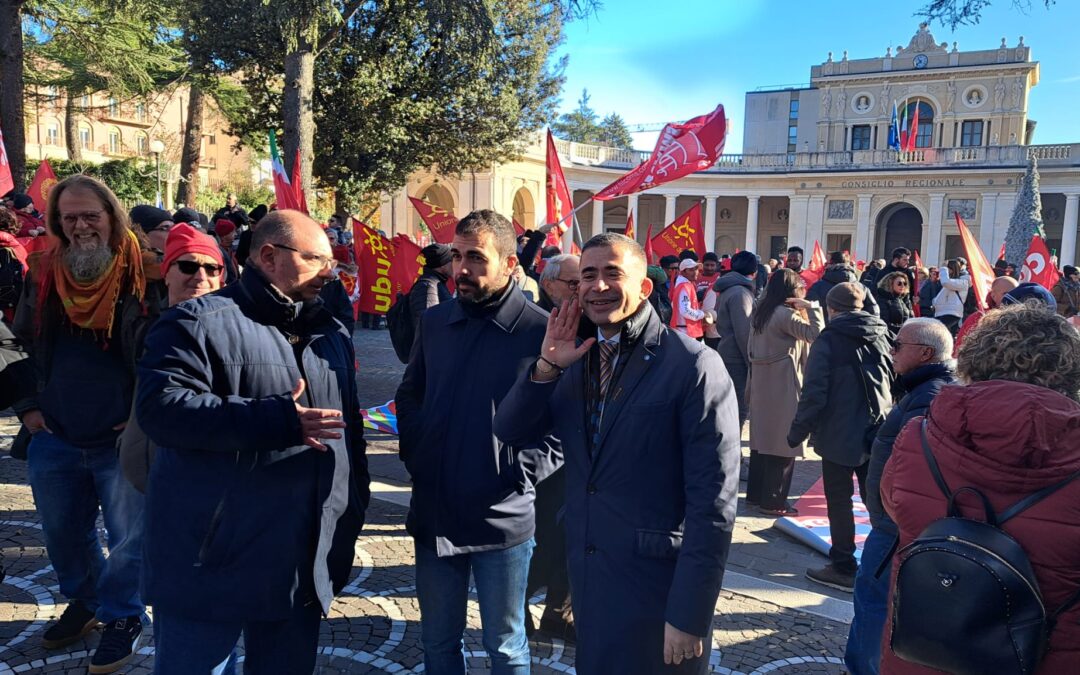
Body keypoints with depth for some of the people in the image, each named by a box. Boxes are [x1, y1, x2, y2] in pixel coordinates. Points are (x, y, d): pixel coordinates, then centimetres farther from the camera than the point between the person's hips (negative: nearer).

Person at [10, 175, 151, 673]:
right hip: (54, 440, 5)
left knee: (128, 535, 7)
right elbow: (19, 345, 15)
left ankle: (122, 617, 28)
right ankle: (84, 600, 42)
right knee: (63, 533, 20)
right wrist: (26, 406, 7)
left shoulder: (143, 277, -12)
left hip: (124, 440, -5)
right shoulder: (42, 277, 3)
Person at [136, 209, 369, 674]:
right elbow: (162, 407, -21)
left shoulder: (331, 333, 13)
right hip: (211, 566, -5)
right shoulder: (200, 322, -8)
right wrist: (277, 420, -25)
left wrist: (352, 516, 16)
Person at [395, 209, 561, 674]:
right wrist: (413, 453, 5)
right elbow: (409, 395, 17)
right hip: (433, 512, 5)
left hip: (503, 517, -4)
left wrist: (521, 474, -17)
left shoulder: (541, 331, -13)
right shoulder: (434, 321, 4)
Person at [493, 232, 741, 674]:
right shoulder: (574, 360, 5)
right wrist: (546, 367, -14)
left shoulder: (694, 366, -16)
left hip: (658, 585, -6)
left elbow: (713, 503, -17)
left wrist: (689, 616, -17)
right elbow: (510, 431, 1)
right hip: (588, 579, 6)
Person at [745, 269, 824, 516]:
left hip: (762, 384, 9)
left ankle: (755, 493, 22)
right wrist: (812, 308, -15)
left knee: (763, 438, 14)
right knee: (783, 442, -1)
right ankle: (774, 502, 5)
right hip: (783, 387, -9)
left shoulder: (761, 311, 11)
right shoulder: (786, 314, -16)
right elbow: (816, 334, -24)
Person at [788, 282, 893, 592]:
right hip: (877, 434, 6)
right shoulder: (880, 336, 6)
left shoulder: (828, 340, -12)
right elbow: (893, 381, 14)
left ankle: (843, 568, 10)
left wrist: (798, 431, -7)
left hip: (839, 435, -6)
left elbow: (814, 392, -16)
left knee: (839, 501, 4)